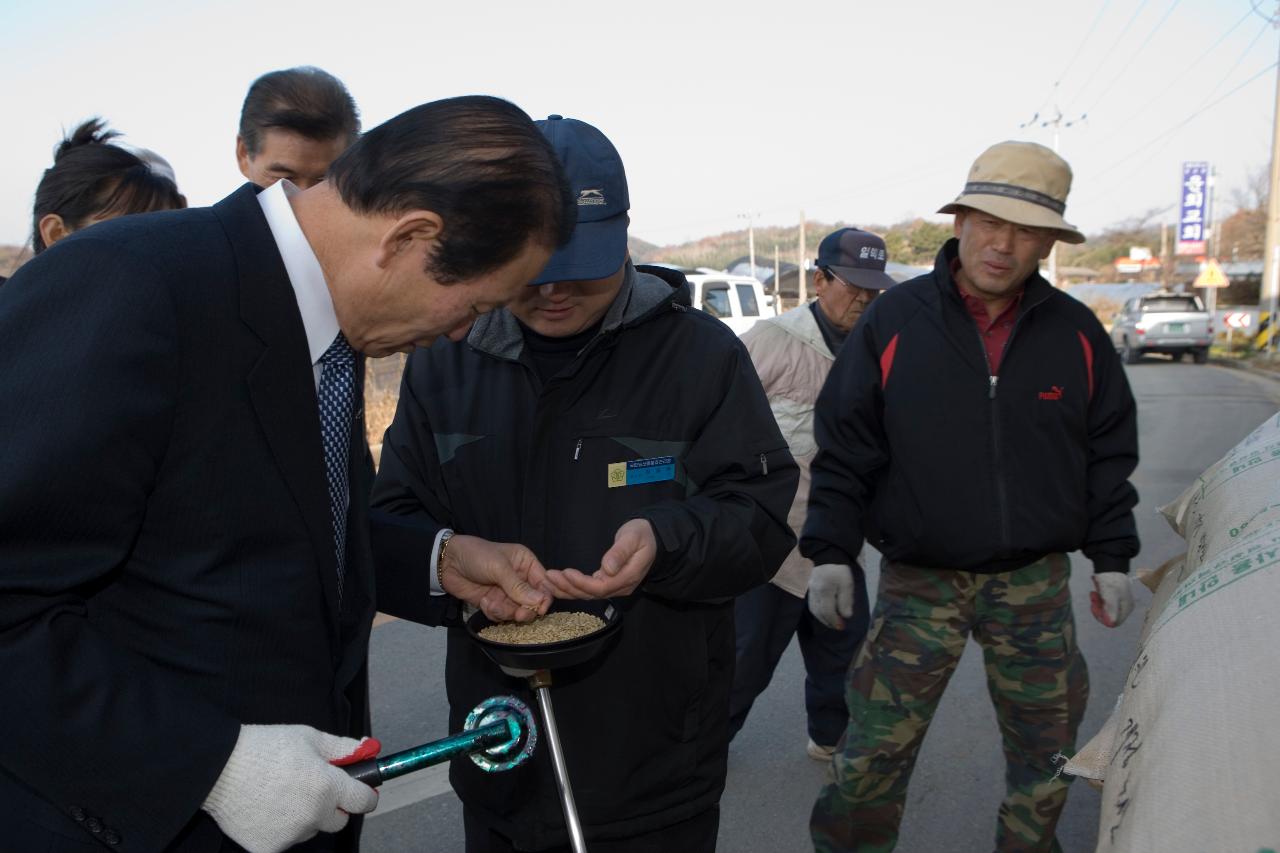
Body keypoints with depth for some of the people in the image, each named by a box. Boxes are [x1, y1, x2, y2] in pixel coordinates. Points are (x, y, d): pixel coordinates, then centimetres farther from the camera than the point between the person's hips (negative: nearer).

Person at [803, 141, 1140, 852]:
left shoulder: (1076, 332, 0)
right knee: (873, 756, -2)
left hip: (1036, 584, 3)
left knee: (1047, 754, 16)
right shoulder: (894, 320, -6)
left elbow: (1109, 453, 9)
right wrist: (831, 550, -7)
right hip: (920, 582, -2)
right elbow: (845, 447, -3)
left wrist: (1112, 558, 8)